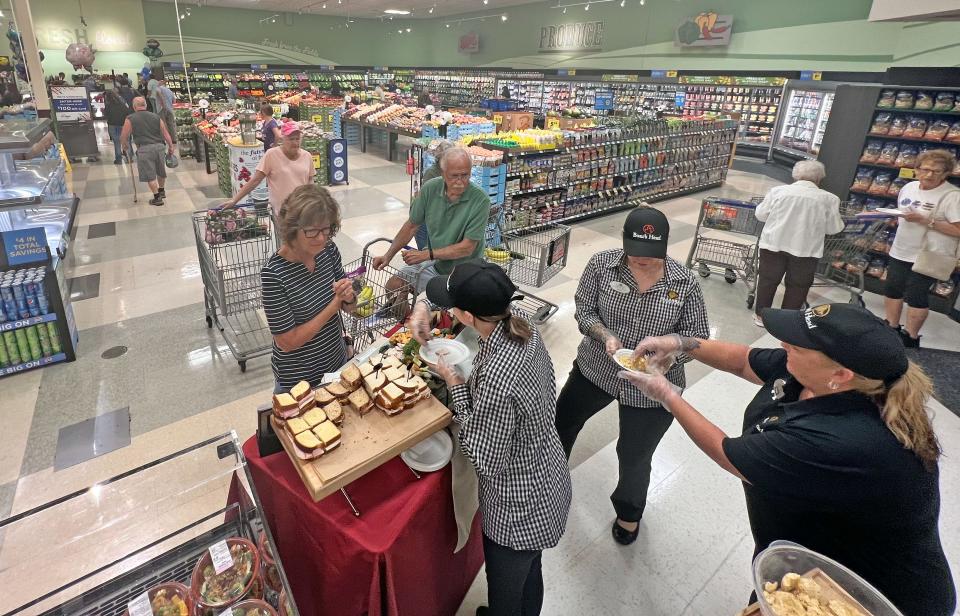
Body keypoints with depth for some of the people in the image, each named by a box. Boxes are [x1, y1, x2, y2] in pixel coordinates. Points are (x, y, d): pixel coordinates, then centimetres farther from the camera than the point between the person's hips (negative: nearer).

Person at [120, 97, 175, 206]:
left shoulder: (130, 119, 0)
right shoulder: (156, 117, 8)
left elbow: (123, 137, 3)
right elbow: (166, 133, 8)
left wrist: (125, 148, 20)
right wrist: (170, 146, 17)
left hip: (144, 149, -4)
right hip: (159, 146, 4)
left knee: (149, 175, 4)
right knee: (161, 171, 21)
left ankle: (157, 197, 6)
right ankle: (161, 191, 38)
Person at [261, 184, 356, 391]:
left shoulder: (329, 250, -11)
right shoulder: (273, 273, -27)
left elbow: (348, 306, 1)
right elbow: (287, 342, -23)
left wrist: (348, 296, -22)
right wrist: (334, 305, -25)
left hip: (338, 362, 5)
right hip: (298, 379, -5)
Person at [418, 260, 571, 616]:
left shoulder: (497, 380, -38)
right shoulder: (524, 329, -13)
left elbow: (486, 461, -25)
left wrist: (456, 385, -20)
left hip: (520, 504, -8)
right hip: (546, 481, 8)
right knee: (529, 573, 34)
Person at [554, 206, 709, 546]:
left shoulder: (685, 283, -15)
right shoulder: (602, 264, -14)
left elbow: (698, 338, -7)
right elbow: (584, 310, -5)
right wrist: (605, 336, -25)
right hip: (595, 369, 2)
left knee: (634, 458, 14)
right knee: (561, 423, 22)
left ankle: (629, 511, 49)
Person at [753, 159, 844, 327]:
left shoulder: (778, 191, -1)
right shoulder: (828, 199, -2)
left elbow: (760, 215, 5)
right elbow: (833, 228, 2)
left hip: (773, 244, 1)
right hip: (806, 250, -1)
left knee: (768, 280, 13)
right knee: (797, 286, 12)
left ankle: (760, 315, 22)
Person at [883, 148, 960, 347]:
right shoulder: (909, 187, 4)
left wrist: (926, 221, -26)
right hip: (900, 251, 7)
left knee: (916, 296, 0)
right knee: (892, 290, 14)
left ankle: (910, 338, 14)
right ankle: (892, 329, 30)